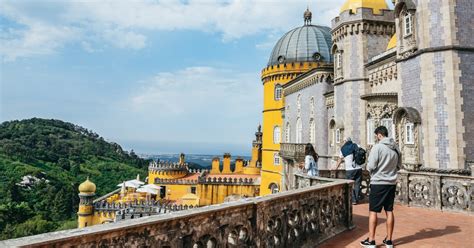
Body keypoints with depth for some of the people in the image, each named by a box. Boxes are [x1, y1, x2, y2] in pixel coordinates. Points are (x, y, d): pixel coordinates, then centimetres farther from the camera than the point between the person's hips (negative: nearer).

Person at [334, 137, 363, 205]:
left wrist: (336, 168, 24)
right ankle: (357, 199, 14)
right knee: (357, 184, 10)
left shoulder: (343, 148, 3)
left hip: (350, 169, -3)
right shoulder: (356, 146, 7)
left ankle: (353, 200, 6)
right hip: (359, 168, 3)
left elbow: (340, 160, 12)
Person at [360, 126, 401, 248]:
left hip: (378, 183, -6)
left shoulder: (377, 147, -15)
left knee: (373, 211, 2)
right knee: (389, 211, 12)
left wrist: (368, 167, 5)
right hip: (391, 183, 6)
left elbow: (371, 166, -16)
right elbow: (399, 166, 14)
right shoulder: (396, 148, 6)